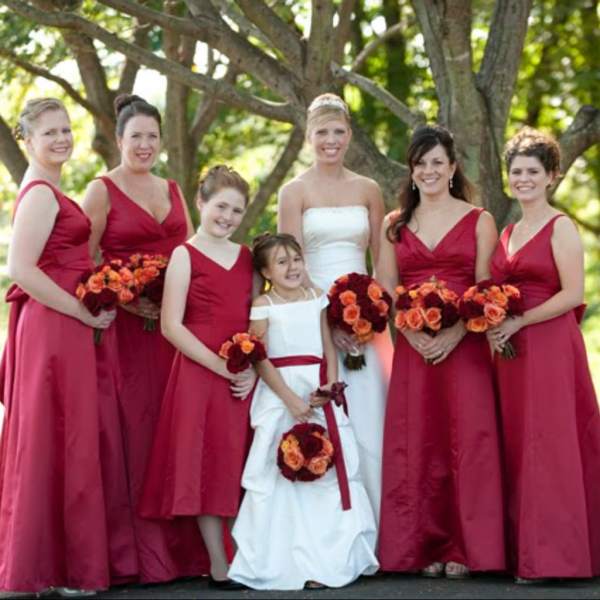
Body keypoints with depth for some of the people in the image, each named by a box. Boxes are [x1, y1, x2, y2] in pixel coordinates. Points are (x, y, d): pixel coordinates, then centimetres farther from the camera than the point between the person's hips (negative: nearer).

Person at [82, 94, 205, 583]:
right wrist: (125, 301, -18)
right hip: (126, 325, -5)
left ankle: (180, 547, 10)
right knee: (133, 429, -7)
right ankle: (135, 555, -3)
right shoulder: (103, 190, -1)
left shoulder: (172, 190, 16)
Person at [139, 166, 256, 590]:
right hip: (200, 375, -5)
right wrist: (222, 367, -14)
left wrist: (254, 369, -4)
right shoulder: (185, 256, -3)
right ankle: (219, 566, 2)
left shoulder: (246, 256, 13)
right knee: (206, 464, -3)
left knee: (240, 466, 8)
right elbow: (172, 325, -10)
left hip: (245, 378, 5)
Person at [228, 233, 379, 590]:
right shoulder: (264, 305, -3)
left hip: (317, 391, 4)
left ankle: (329, 556, 10)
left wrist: (331, 385, -8)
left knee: (328, 470, 2)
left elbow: (329, 347, 9)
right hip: (279, 394, -4)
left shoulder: (316, 298, 9)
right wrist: (290, 398, -14)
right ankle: (288, 561, 4)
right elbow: (260, 359, -8)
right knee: (284, 476, -2)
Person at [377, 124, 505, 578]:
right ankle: (425, 548, 8)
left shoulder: (478, 221, 5)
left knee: (467, 439, -5)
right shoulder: (395, 225, 13)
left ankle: (463, 549, 0)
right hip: (413, 348, 3)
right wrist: (412, 332, -11)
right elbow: (386, 291, 7)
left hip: (465, 346, -2)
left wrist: (455, 334, -17)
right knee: (417, 443, 1)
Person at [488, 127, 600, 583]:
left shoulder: (560, 228, -5)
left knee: (548, 447, -7)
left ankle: (551, 556, -4)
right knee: (517, 448, 6)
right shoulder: (507, 233, 17)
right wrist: (494, 328, 2)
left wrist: (518, 322, -15)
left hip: (551, 347, -7)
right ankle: (524, 550, 11)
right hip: (511, 354, 7)